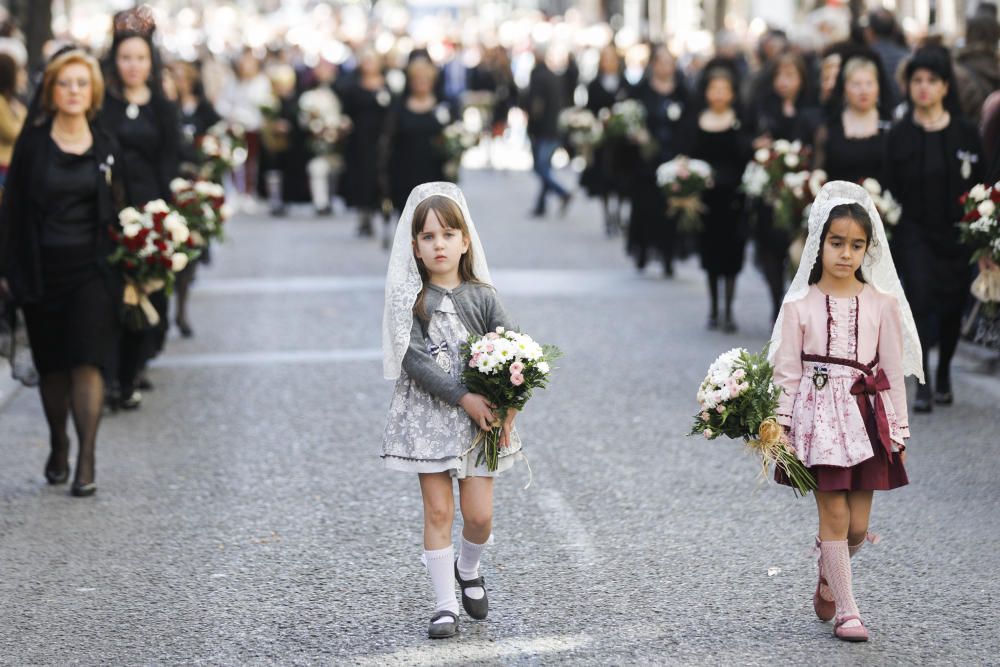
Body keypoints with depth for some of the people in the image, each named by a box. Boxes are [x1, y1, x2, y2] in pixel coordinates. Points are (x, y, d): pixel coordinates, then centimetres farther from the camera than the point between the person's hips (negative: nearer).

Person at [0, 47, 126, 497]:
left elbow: (117, 212, 8)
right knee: (52, 364, 9)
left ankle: (86, 460, -9)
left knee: (87, 361, -10)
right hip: (42, 269, 0)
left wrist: (127, 273, 2)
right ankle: (58, 446, 29)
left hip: (92, 269, 0)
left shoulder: (106, 148, 4)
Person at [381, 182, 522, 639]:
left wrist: (509, 407, -18)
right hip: (429, 416, -2)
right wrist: (463, 398, -21)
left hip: (480, 417, 2)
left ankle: (467, 569, 33)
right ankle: (445, 605, 9)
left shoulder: (481, 297, 1)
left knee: (479, 515, 2)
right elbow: (413, 360, -14)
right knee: (438, 511, 0)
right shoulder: (410, 300, -5)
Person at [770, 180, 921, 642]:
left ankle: (827, 585, 32)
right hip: (819, 415, -2)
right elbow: (787, 372, -1)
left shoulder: (882, 303, 1)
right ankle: (846, 611, 6)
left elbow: (892, 371, 5)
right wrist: (781, 426, -6)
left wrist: (898, 431, 5)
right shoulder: (800, 305, -3)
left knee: (858, 525, 5)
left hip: (867, 414, 2)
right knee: (834, 515, -2)